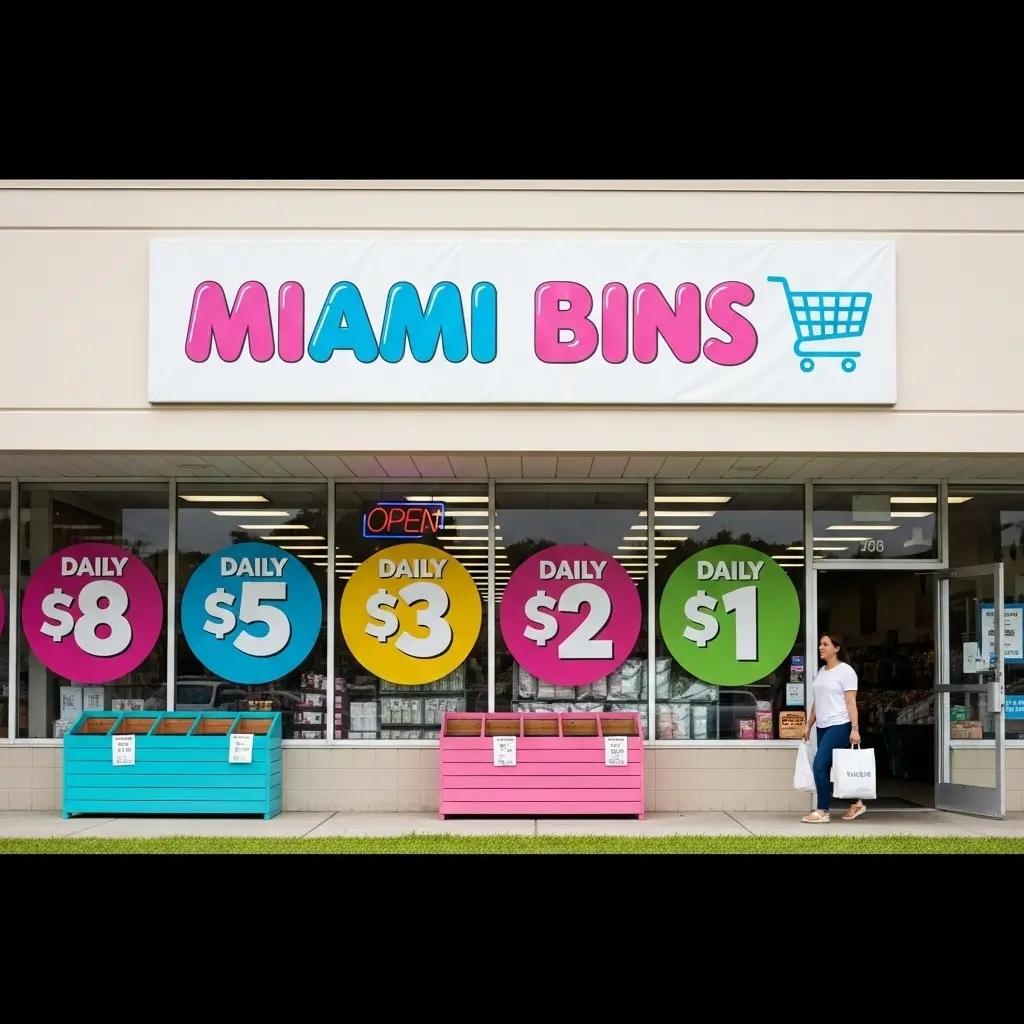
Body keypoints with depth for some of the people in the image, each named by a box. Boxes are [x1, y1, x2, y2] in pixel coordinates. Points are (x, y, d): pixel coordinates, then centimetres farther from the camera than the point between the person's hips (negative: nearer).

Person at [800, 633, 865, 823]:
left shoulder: (845, 670, -7)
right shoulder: (821, 671, 14)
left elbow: (851, 702, -12)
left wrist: (855, 728, -19)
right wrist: (808, 725, 16)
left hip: (839, 726, -8)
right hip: (823, 727, 8)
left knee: (819, 765, -13)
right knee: (834, 768, 9)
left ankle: (822, 811, -7)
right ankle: (856, 803, 23)